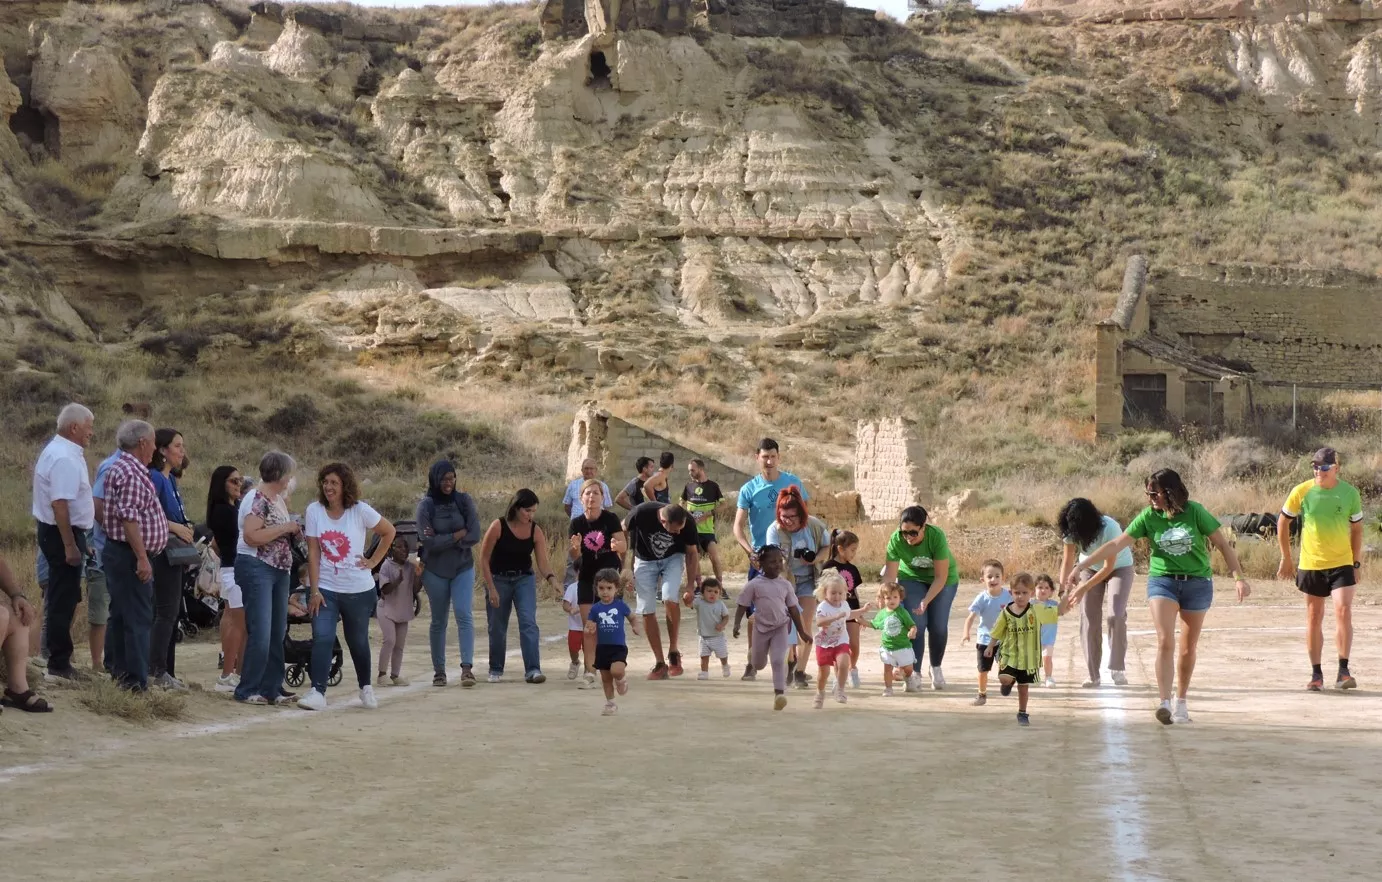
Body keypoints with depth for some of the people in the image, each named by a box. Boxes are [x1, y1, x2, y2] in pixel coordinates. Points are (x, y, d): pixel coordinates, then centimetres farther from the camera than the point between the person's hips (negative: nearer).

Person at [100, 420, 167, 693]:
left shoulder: (123, 468, 16)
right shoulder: (131, 473, -17)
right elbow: (128, 518, -24)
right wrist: (142, 558, -25)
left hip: (120, 553, 11)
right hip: (130, 555, -11)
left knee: (121, 616, 15)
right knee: (138, 619, -9)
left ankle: (117, 674, 21)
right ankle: (136, 682, -9)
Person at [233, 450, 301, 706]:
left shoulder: (279, 498, 14)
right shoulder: (256, 499, -13)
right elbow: (252, 536, -24)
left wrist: (294, 531, 7)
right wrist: (285, 527, -19)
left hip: (279, 570, 9)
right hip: (256, 569, -9)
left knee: (277, 634, 9)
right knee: (260, 634, -11)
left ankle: (271, 689, 15)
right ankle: (247, 690, -4)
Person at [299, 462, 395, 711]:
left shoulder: (360, 511, -9)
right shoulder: (314, 511, -5)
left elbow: (389, 532, 4)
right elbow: (313, 553, -6)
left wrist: (374, 561, -2)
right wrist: (314, 591, -11)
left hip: (358, 590, 0)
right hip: (324, 588, 0)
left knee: (358, 642, 13)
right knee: (322, 638, -16)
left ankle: (366, 688, 33)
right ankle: (317, 693, -19)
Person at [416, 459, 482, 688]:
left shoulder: (464, 501, -2)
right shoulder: (426, 505, -6)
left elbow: (474, 537, -9)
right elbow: (428, 542, -15)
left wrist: (443, 540, -13)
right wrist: (458, 534, -12)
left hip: (463, 568, 0)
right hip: (435, 570, 0)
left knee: (464, 615, -14)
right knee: (439, 621, 8)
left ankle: (467, 668, -20)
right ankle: (439, 671, 17)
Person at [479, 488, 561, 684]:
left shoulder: (536, 531, -9)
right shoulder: (498, 527, -17)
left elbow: (542, 561, -11)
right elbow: (484, 559, -11)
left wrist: (551, 577, -32)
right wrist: (492, 589, -13)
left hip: (524, 579, 2)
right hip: (499, 579, -1)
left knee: (528, 623, -15)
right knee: (497, 627, 7)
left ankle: (533, 670, -19)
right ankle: (495, 670, 25)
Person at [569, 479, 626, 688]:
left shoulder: (610, 518, -11)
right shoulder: (577, 523, -3)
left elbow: (624, 546, -14)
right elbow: (572, 556, -3)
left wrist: (617, 545, -37)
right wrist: (575, 547, -26)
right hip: (587, 578, 3)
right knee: (588, 627, 0)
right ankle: (590, 673, 2)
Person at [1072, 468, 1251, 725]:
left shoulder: (1195, 512, -8)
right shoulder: (1149, 516, -4)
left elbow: (1222, 544, -3)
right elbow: (1116, 545, -5)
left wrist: (1239, 577, -8)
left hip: (1197, 582, 0)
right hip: (1162, 581, 0)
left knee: (1188, 648, 8)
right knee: (1165, 641, -18)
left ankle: (1181, 702, 24)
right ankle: (1164, 703, -23)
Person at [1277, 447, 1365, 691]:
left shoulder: (1350, 493, -3)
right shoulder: (1301, 492, -5)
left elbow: (1356, 529, 9)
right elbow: (1283, 522, 6)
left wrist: (1356, 563, 7)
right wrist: (1286, 559, 7)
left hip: (1342, 564, -1)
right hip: (1310, 565, 1)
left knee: (1343, 611, -15)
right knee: (1314, 618, 6)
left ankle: (1343, 671, -9)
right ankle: (1316, 673, 16)